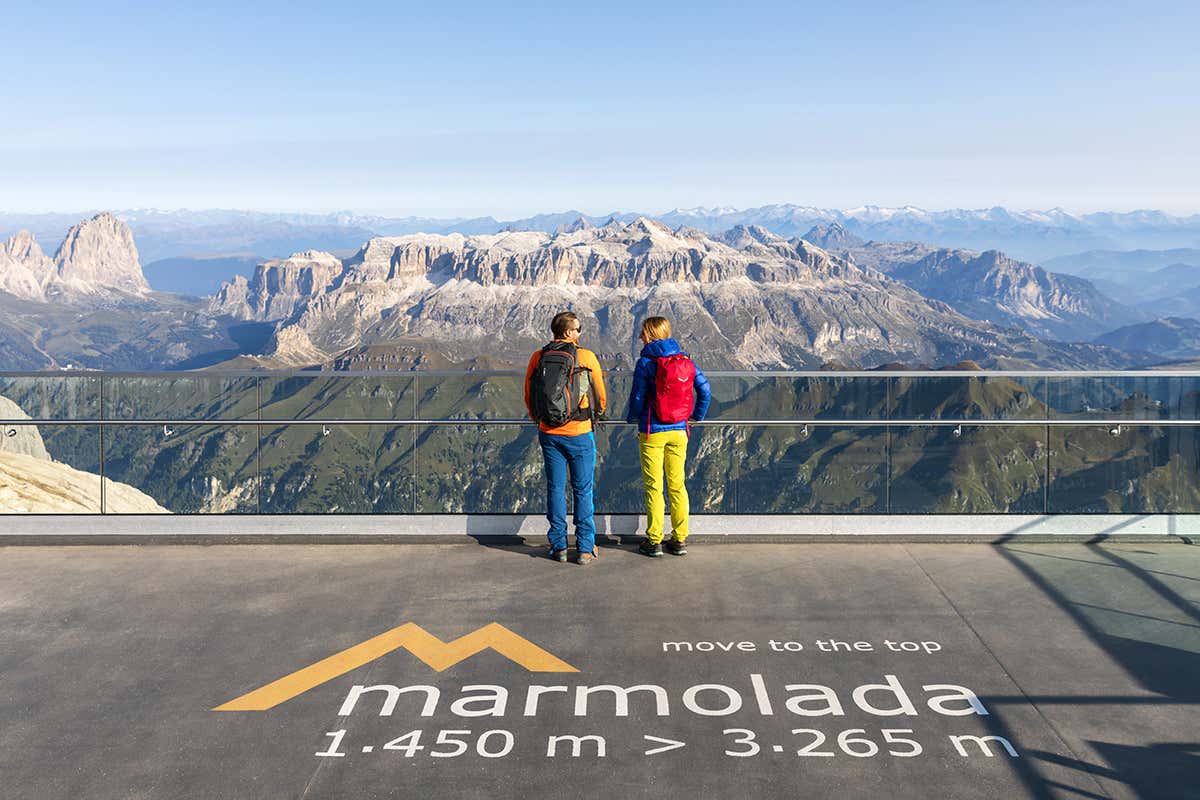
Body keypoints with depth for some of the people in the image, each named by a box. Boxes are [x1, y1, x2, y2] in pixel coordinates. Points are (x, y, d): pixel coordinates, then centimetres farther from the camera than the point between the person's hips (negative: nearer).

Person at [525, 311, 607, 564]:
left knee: (555, 489, 11)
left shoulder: (537, 358, 0)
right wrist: (595, 415, 23)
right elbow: (601, 398, 2)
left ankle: (558, 547, 15)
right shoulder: (586, 357, -8)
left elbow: (528, 397, 9)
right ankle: (585, 548, 10)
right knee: (583, 490, 6)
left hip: (549, 434, 3)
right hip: (579, 433, -3)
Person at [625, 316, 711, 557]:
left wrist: (632, 417, 11)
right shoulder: (685, 360, 4)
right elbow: (705, 390, 4)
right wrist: (697, 415, 17)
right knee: (677, 485, 11)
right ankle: (680, 540, 14)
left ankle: (654, 541, 7)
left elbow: (637, 397, -8)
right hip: (679, 431, 4)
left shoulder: (646, 362, -10)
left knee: (653, 486, 3)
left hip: (652, 432, -4)